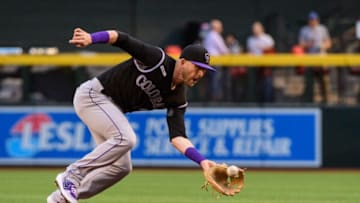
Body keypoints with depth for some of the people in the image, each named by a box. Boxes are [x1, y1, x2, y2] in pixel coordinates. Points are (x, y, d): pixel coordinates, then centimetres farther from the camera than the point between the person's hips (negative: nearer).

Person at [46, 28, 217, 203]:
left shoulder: (177, 100, -1)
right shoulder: (157, 60, -20)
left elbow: (177, 137, -8)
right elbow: (120, 38, -24)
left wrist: (202, 161, -23)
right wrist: (91, 38, -42)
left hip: (113, 110, 9)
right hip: (92, 94, -9)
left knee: (121, 166, 3)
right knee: (125, 138, -29)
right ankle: (72, 175, -18)